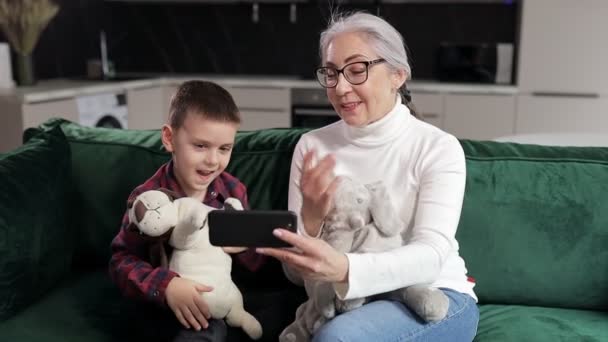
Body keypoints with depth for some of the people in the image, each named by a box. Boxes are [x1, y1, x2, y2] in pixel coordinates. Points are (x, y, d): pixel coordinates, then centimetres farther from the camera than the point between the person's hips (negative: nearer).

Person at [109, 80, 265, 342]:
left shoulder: (234, 191, -1)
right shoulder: (147, 198, -12)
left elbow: (256, 264, 7)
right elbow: (121, 262, -11)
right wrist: (166, 286, -27)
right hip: (167, 309, -4)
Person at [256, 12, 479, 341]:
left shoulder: (438, 148, -9)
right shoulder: (312, 146, -1)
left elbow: (431, 254, -22)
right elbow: (297, 272, -3)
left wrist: (345, 268, -40)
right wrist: (310, 217, -25)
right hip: (346, 301, 3)